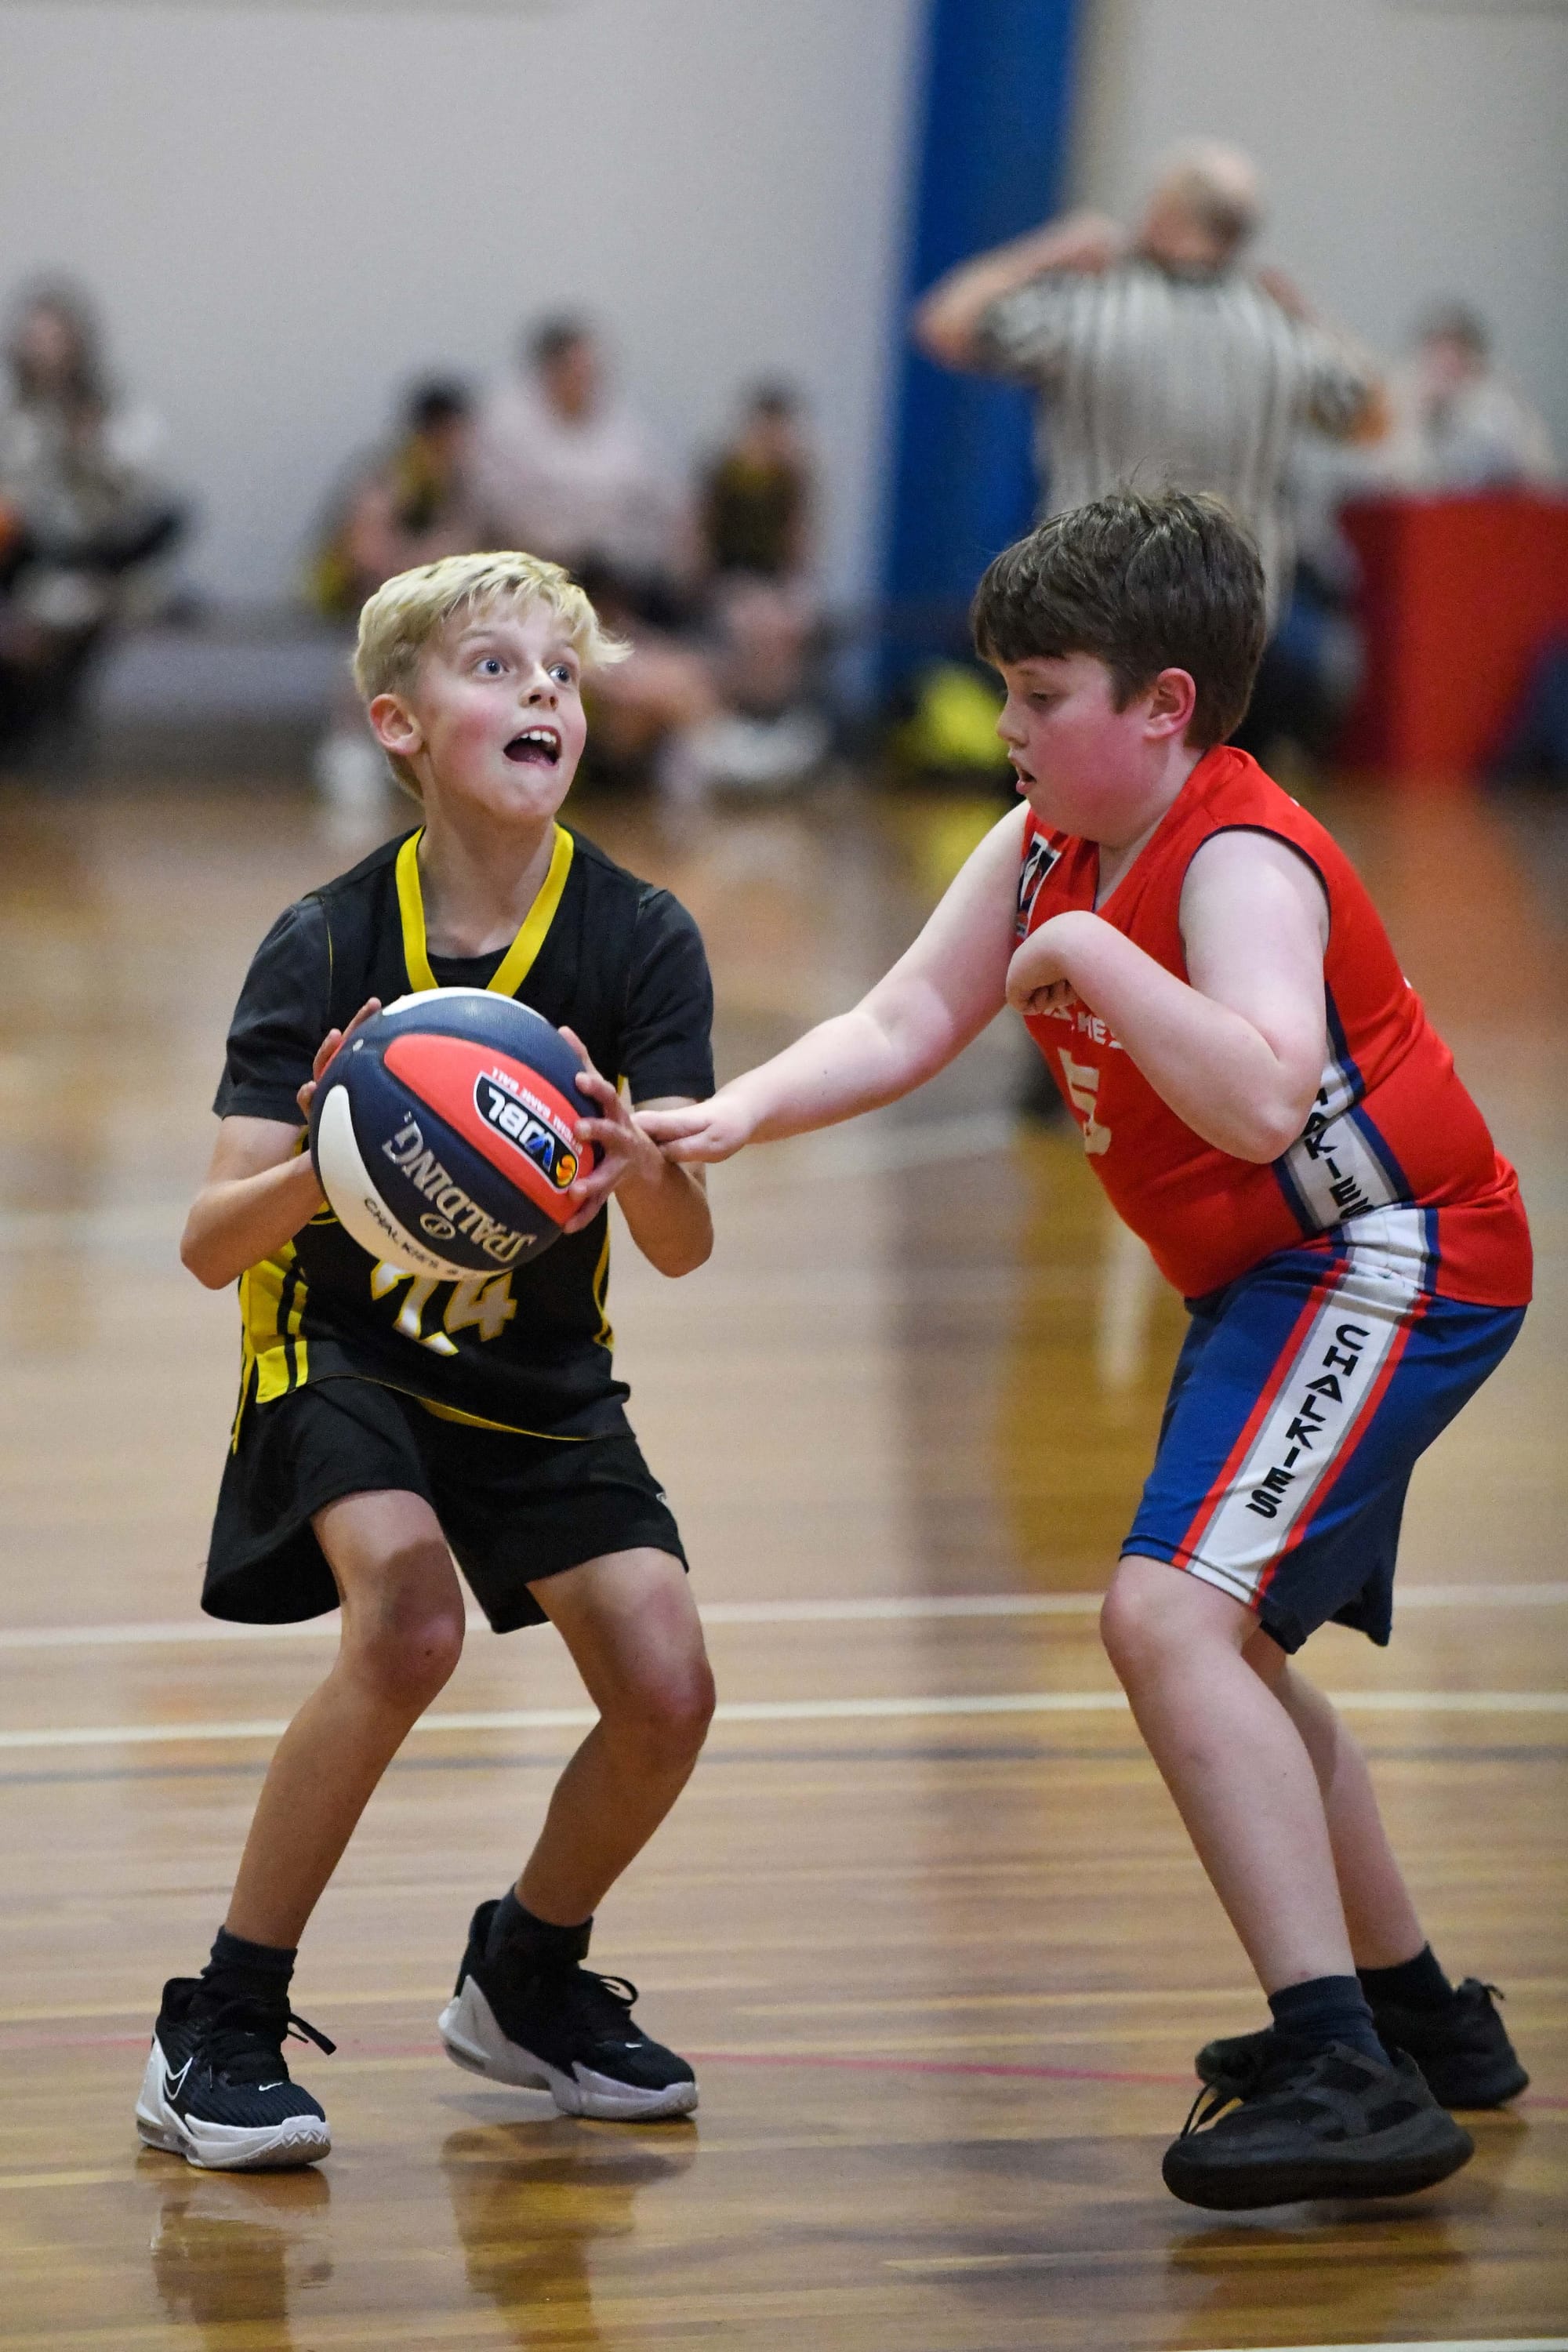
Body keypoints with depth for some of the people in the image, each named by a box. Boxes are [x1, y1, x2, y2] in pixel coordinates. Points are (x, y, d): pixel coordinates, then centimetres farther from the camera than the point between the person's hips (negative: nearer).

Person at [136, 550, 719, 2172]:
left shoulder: (639, 940, -14)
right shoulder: (327, 944, -18)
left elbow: (684, 1246, -20)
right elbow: (211, 1246, -23)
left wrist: (636, 1163, -44)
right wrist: (321, 1171, -45)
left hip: (541, 1367, 3)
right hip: (342, 1345, -3)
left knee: (665, 1690, -11)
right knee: (409, 1617, -29)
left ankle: (527, 1977, 20)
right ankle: (219, 2030, -16)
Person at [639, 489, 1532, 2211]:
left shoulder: (1241, 862, -24)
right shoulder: (1044, 848, 4)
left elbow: (1263, 1102, -39)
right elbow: (901, 1025, -1)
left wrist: (1096, 959, -35)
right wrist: (737, 1113, -16)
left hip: (1387, 1265, -11)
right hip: (1272, 1286, 11)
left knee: (1171, 1614, -25)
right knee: (1219, 1643, 25)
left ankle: (1347, 2079, -29)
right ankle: (1415, 2011, 40)